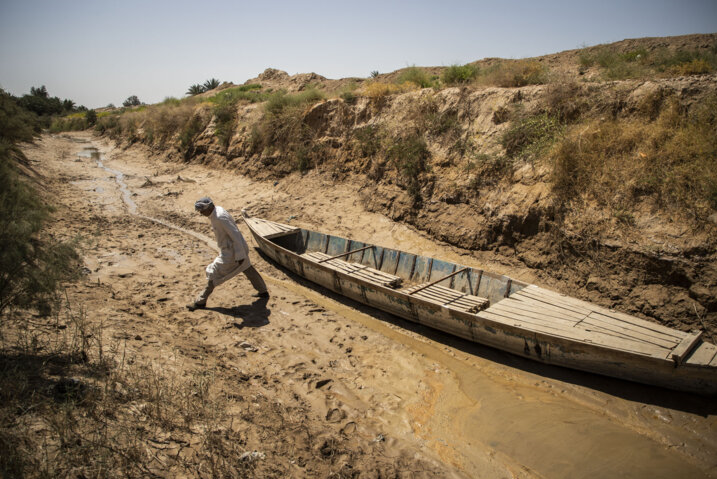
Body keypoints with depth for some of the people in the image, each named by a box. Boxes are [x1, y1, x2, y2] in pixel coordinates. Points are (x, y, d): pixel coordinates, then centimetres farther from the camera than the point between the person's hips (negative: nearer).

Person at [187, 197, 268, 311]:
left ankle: (200, 301, 11)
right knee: (248, 269, 22)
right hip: (230, 248, 10)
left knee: (213, 273, -1)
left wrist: (240, 256, -24)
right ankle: (263, 291, 37)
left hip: (231, 252, -10)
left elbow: (235, 235, -27)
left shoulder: (220, 218, -28)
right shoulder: (216, 210, 3)